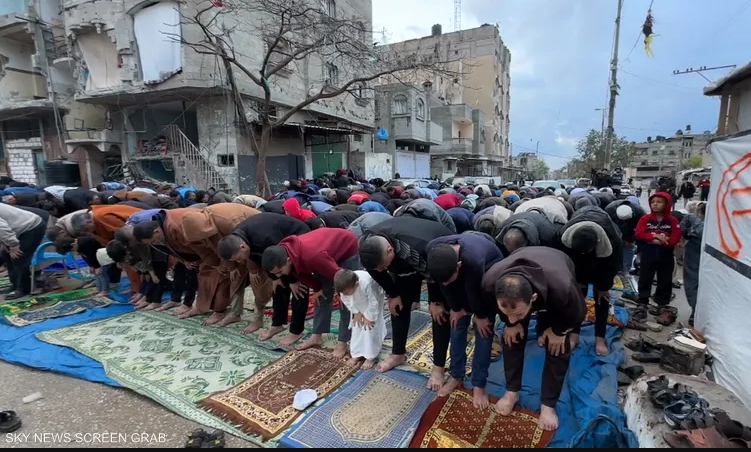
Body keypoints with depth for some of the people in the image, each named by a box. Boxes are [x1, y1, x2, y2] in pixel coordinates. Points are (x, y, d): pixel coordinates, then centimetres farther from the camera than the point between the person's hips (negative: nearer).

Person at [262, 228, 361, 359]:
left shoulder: (312, 256, -44)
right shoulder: (283, 251, -20)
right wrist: (317, 288, 0)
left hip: (348, 249, -7)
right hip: (330, 248, 7)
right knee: (322, 295, 9)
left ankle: (343, 343, 7)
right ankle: (317, 337, 20)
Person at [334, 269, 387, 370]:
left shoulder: (366, 283, -45)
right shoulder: (344, 286, -30)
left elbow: (374, 302, -30)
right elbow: (345, 300, -10)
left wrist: (369, 317, -20)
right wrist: (356, 312, -10)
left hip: (373, 301, -5)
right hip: (358, 304, 5)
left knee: (370, 329, -6)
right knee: (356, 328, 7)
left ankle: (371, 357, 8)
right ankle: (356, 354, 20)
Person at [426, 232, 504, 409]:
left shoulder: (473, 261, -46)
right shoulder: (432, 249, -33)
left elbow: (475, 291, -27)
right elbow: (443, 284, -16)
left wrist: (480, 316, -9)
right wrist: (455, 308, -5)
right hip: (464, 274, 4)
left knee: (483, 330, -3)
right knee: (457, 323, 4)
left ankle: (479, 384, 11)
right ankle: (456, 376, 19)